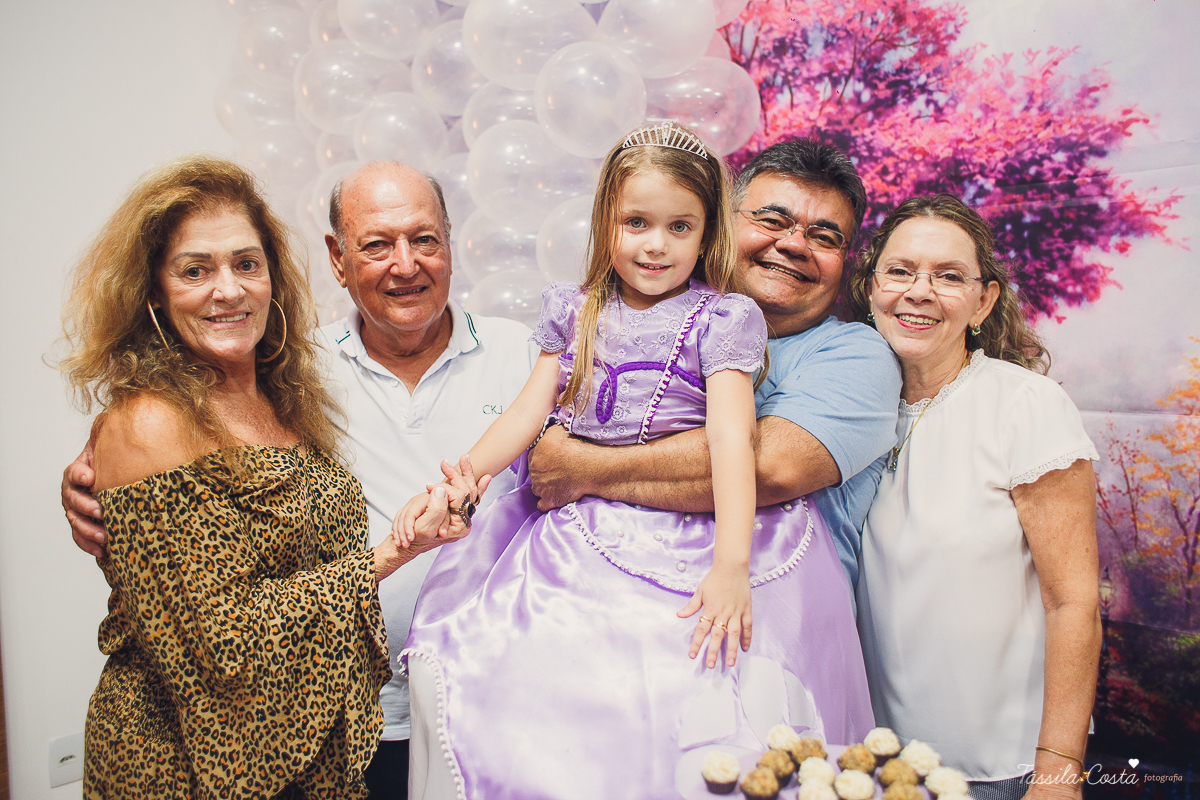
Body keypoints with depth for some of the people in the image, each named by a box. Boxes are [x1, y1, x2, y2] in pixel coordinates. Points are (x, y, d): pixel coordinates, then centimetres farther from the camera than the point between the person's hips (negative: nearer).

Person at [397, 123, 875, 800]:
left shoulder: (723, 318, -2)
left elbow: (730, 435, -13)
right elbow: (529, 412, 9)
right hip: (582, 534, 4)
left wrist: (731, 565, -24)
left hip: (688, 538, -4)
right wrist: (459, 485, -5)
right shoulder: (576, 311, 12)